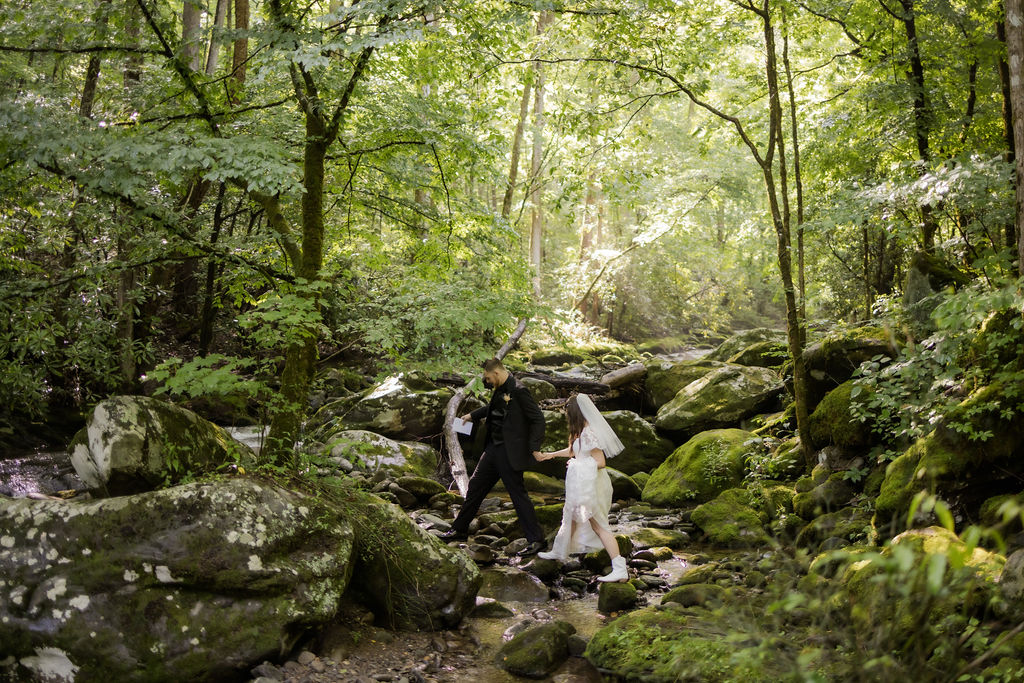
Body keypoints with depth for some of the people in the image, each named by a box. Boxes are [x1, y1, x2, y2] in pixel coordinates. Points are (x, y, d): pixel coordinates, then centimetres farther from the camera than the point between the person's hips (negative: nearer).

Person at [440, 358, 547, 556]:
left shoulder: (519, 390, -18)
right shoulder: (500, 389, 9)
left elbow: (538, 419, -18)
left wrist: (534, 447, -24)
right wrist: (472, 415, 36)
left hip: (510, 452, -9)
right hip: (494, 447, 9)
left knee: (518, 493, -4)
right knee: (475, 485, 15)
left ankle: (535, 540, 6)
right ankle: (460, 529, 29)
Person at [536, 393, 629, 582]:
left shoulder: (588, 434, -20)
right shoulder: (582, 432, 11)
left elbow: (600, 462, -23)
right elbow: (573, 450, 28)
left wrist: (576, 464, -10)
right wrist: (551, 455, 36)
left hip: (590, 485, -10)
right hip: (582, 485, 10)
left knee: (598, 526, -10)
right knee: (571, 516, 24)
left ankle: (620, 570, -14)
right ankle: (559, 553, 43)